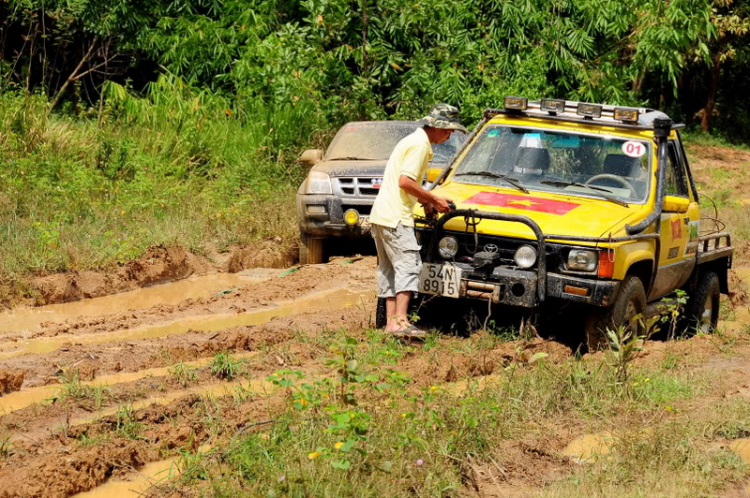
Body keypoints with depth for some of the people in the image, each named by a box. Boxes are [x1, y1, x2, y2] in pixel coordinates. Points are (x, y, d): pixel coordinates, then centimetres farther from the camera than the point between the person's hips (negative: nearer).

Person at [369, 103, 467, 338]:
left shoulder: (413, 140, 21)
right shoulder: (420, 144, -11)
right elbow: (405, 181, -20)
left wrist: (425, 200, 13)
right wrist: (433, 199, -11)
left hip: (380, 215, 11)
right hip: (395, 217, -11)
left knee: (389, 269, 11)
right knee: (409, 265, -14)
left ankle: (391, 322, 13)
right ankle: (400, 321, -22)